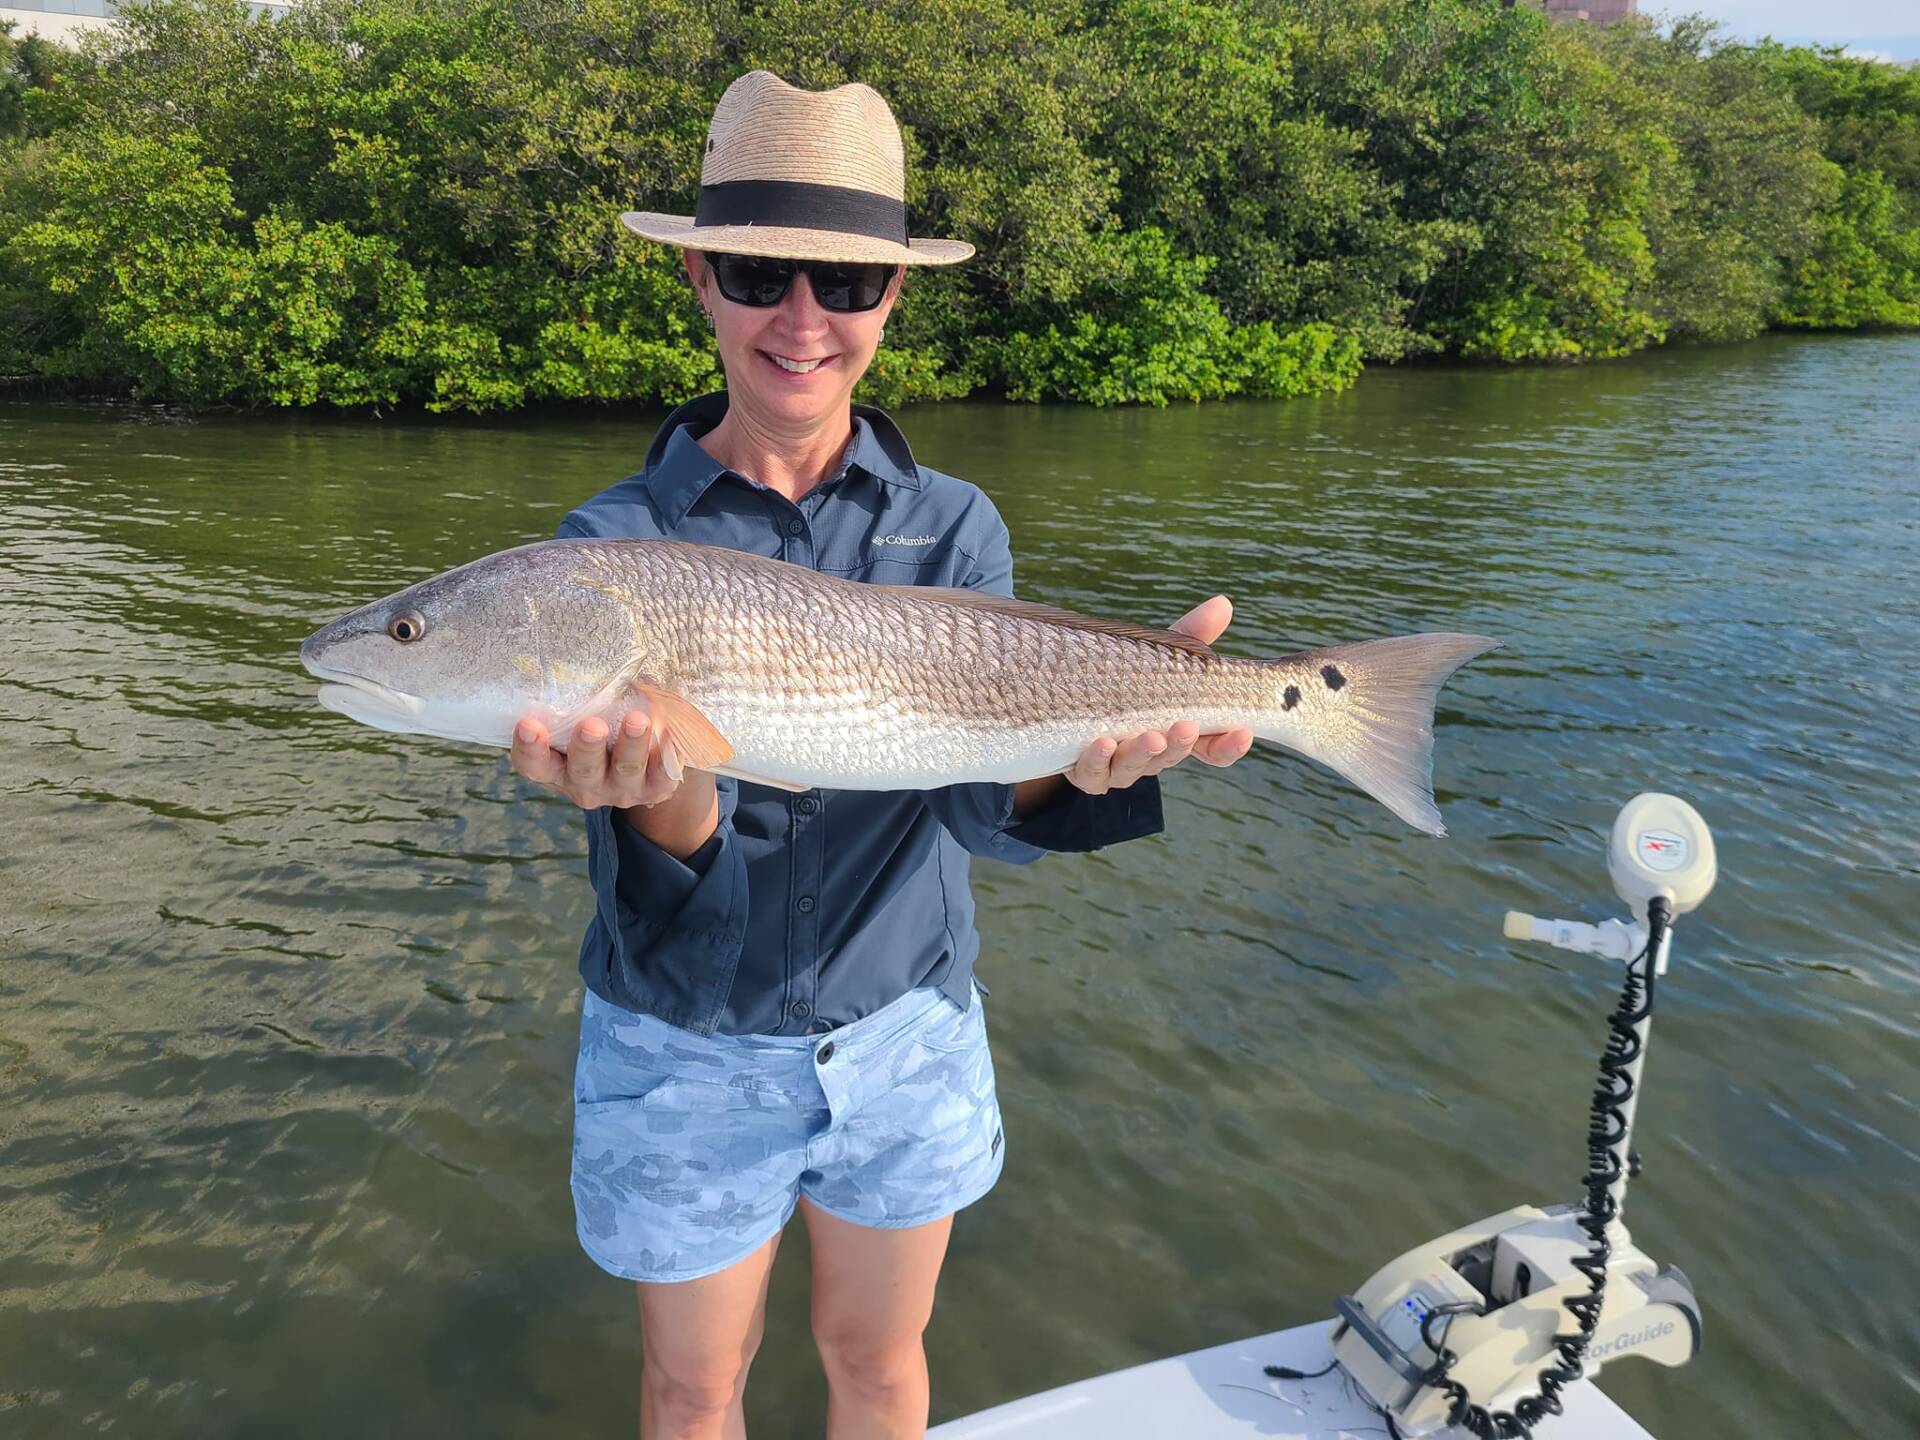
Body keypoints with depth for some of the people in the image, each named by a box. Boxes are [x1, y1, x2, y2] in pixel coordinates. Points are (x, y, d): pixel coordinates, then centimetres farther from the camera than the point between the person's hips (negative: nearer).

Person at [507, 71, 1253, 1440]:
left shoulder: (955, 526, -7)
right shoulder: (618, 540, -11)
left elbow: (982, 802, -18)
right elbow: (667, 858, -19)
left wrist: (1087, 756, -40)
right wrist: (663, 797, -43)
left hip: (906, 1033, 2)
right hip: (686, 1053, -1)